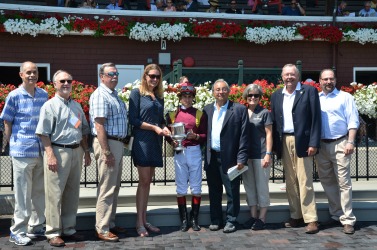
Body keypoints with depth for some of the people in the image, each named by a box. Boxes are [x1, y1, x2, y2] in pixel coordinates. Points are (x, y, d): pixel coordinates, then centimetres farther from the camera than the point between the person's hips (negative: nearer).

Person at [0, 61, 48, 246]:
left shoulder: (43, 95, 8)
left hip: (42, 151, 5)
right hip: (22, 151, -5)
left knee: (40, 191, 13)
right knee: (23, 193, 0)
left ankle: (36, 227, 26)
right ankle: (18, 231, 11)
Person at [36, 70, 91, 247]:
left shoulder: (77, 106, 16)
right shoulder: (50, 106, -4)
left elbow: (83, 131, 21)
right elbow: (43, 133, -11)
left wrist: (86, 151, 16)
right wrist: (51, 155, -19)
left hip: (76, 152, 7)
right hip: (58, 151, -7)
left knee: (72, 193, 11)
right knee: (54, 194, -4)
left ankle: (68, 229, 22)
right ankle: (53, 233, 5)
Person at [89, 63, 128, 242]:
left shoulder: (114, 95, 16)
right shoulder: (100, 96, -13)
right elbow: (99, 126, -20)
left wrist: (118, 147, 16)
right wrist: (106, 152, -23)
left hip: (118, 143, 10)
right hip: (107, 143, -10)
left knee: (114, 187, 15)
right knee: (107, 188, -5)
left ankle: (110, 223, 25)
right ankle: (102, 229, 3)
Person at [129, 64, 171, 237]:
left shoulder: (159, 96, 14)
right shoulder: (137, 93, -3)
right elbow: (133, 120, -9)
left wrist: (164, 127, -2)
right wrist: (154, 127, -14)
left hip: (155, 142, 6)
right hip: (142, 141, -6)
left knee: (147, 182, 8)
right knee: (144, 181, -6)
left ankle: (144, 220, 14)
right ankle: (139, 223, 1)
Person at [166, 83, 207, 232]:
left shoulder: (199, 114, 4)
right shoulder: (172, 115, 7)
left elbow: (205, 135, 3)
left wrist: (195, 136, -16)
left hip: (195, 151, -1)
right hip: (179, 152, 1)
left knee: (196, 187, 3)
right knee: (181, 188, 4)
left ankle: (194, 219, 13)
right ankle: (184, 220, 12)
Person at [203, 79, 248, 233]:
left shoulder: (239, 109, -1)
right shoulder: (207, 110, 11)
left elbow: (243, 135, -5)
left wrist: (241, 158, -11)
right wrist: (205, 155, 1)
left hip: (229, 157, -4)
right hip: (211, 158, 4)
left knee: (232, 191, 4)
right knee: (214, 191, 12)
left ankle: (231, 221, 16)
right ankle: (215, 220, 24)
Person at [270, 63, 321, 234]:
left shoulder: (309, 91, 0)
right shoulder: (276, 96, 12)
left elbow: (316, 118, -5)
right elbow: (274, 122, 11)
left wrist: (313, 143, -12)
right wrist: (275, 145, 5)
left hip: (302, 142, -4)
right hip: (284, 142, 4)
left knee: (305, 181, -5)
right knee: (290, 182, 8)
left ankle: (311, 219, 0)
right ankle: (296, 216, 17)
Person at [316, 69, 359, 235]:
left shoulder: (345, 97, 2)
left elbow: (353, 121, -3)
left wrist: (350, 142, -12)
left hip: (340, 144, -4)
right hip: (321, 145, 4)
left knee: (343, 182, -4)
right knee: (327, 181, 9)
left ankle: (348, 220, 0)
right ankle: (336, 214, 21)